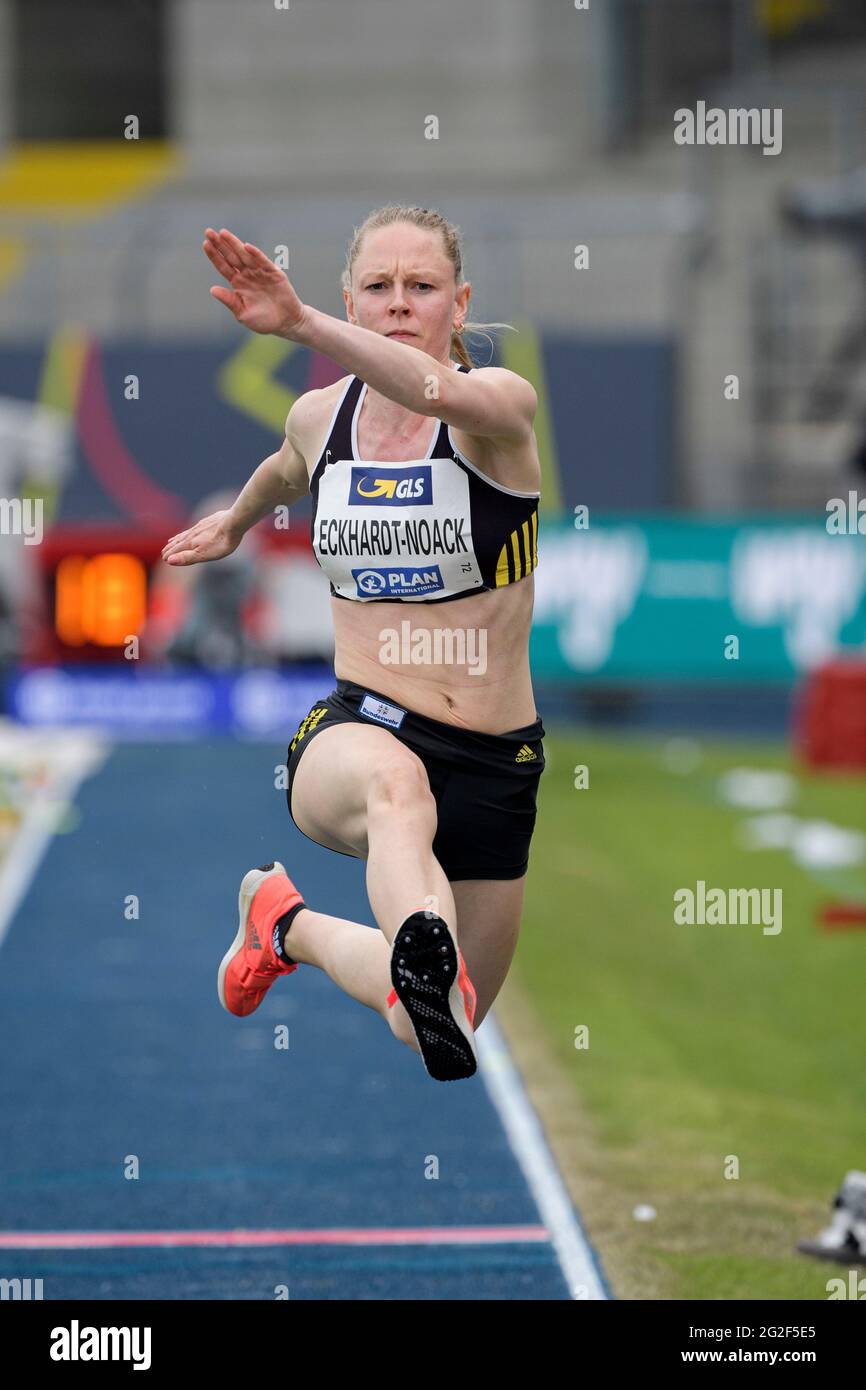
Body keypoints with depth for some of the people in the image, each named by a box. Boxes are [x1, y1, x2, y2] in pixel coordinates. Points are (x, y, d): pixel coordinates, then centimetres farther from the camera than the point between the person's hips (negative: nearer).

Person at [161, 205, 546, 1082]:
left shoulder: (500, 405, -9)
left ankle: (290, 925, 35)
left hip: (495, 761, 0)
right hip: (355, 725, 0)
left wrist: (299, 324, -50)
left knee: (438, 1041, 10)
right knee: (396, 783, -40)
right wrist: (233, 523, 52)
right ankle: (425, 951, -68)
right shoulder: (319, 418, 5)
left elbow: (437, 392, -36)